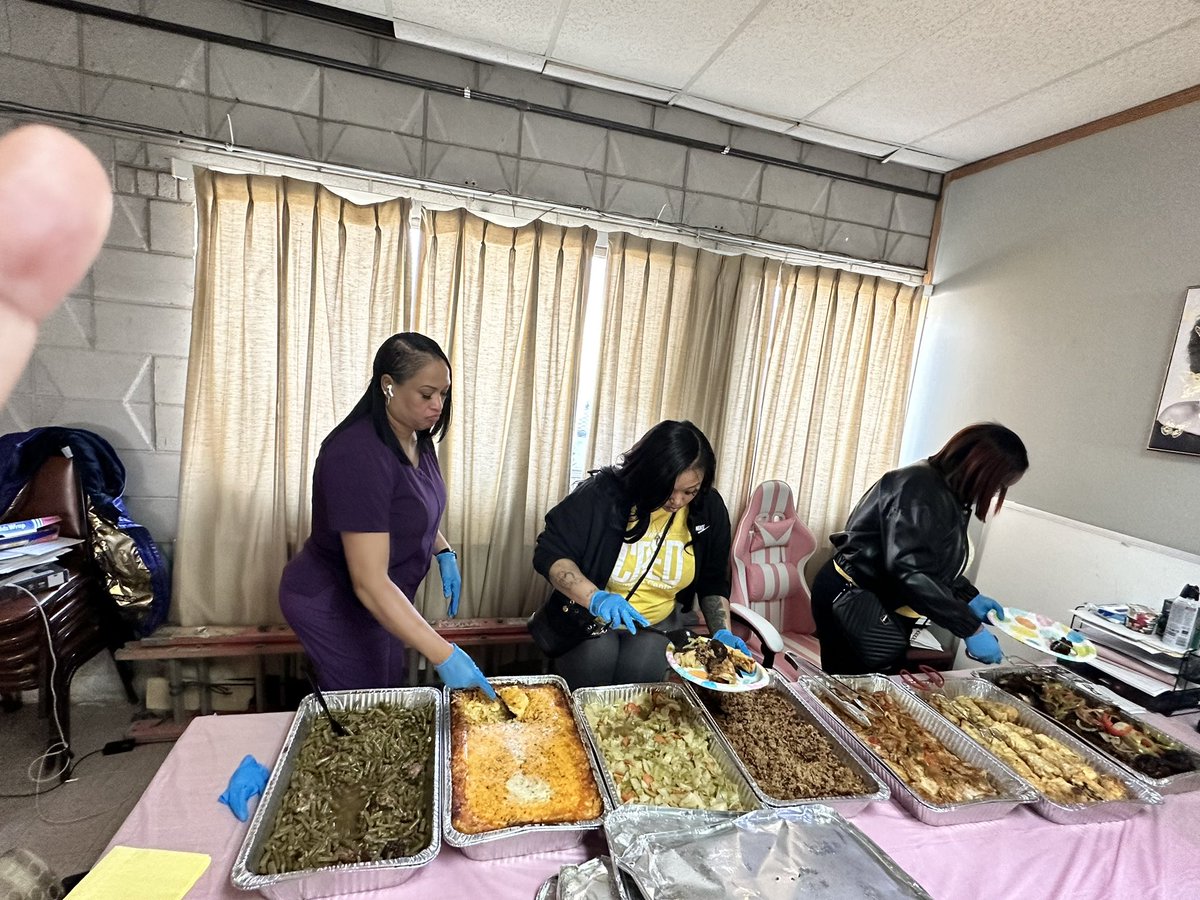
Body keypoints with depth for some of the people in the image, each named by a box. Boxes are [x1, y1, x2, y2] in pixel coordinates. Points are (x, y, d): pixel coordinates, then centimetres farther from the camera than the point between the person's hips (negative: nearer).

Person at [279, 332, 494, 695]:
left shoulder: (413, 435, -5)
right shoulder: (359, 456, -32)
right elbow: (369, 584, -35)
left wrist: (443, 553, 1)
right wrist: (443, 654, -36)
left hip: (379, 599, 8)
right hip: (334, 606, -8)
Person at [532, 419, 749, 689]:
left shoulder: (709, 509, -10)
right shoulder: (603, 493, -23)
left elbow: (713, 583, 3)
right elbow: (549, 553, -21)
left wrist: (722, 632, -12)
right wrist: (594, 597, -35)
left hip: (658, 620, 2)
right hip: (590, 615, -2)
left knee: (640, 670, -25)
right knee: (592, 666, -28)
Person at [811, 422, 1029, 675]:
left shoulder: (948, 492, 9)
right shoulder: (921, 489, -22)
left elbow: (937, 562, 21)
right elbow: (909, 571, -31)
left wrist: (969, 597, 9)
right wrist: (971, 629, -26)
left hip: (887, 611, 10)